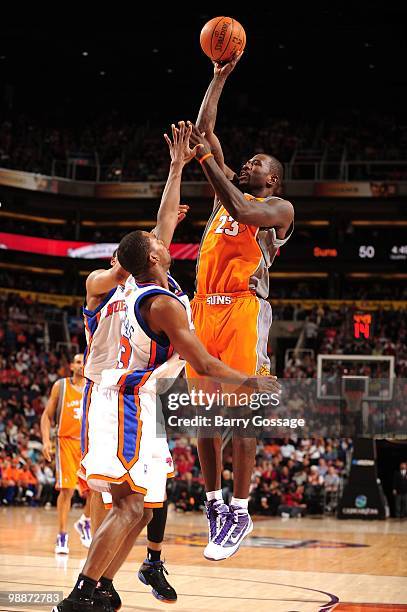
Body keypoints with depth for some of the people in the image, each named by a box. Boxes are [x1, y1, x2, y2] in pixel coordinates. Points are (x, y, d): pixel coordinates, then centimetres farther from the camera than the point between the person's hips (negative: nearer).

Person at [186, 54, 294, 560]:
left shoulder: (278, 209, 4)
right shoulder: (228, 191, 22)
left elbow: (242, 211, -19)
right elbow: (204, 129, 21)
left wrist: (207, 158, -16)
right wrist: (220, 77, 18)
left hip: (243, 310, -7)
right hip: (204, 307, 7)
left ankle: (239, 512, -5)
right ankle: (214, 503, 13)